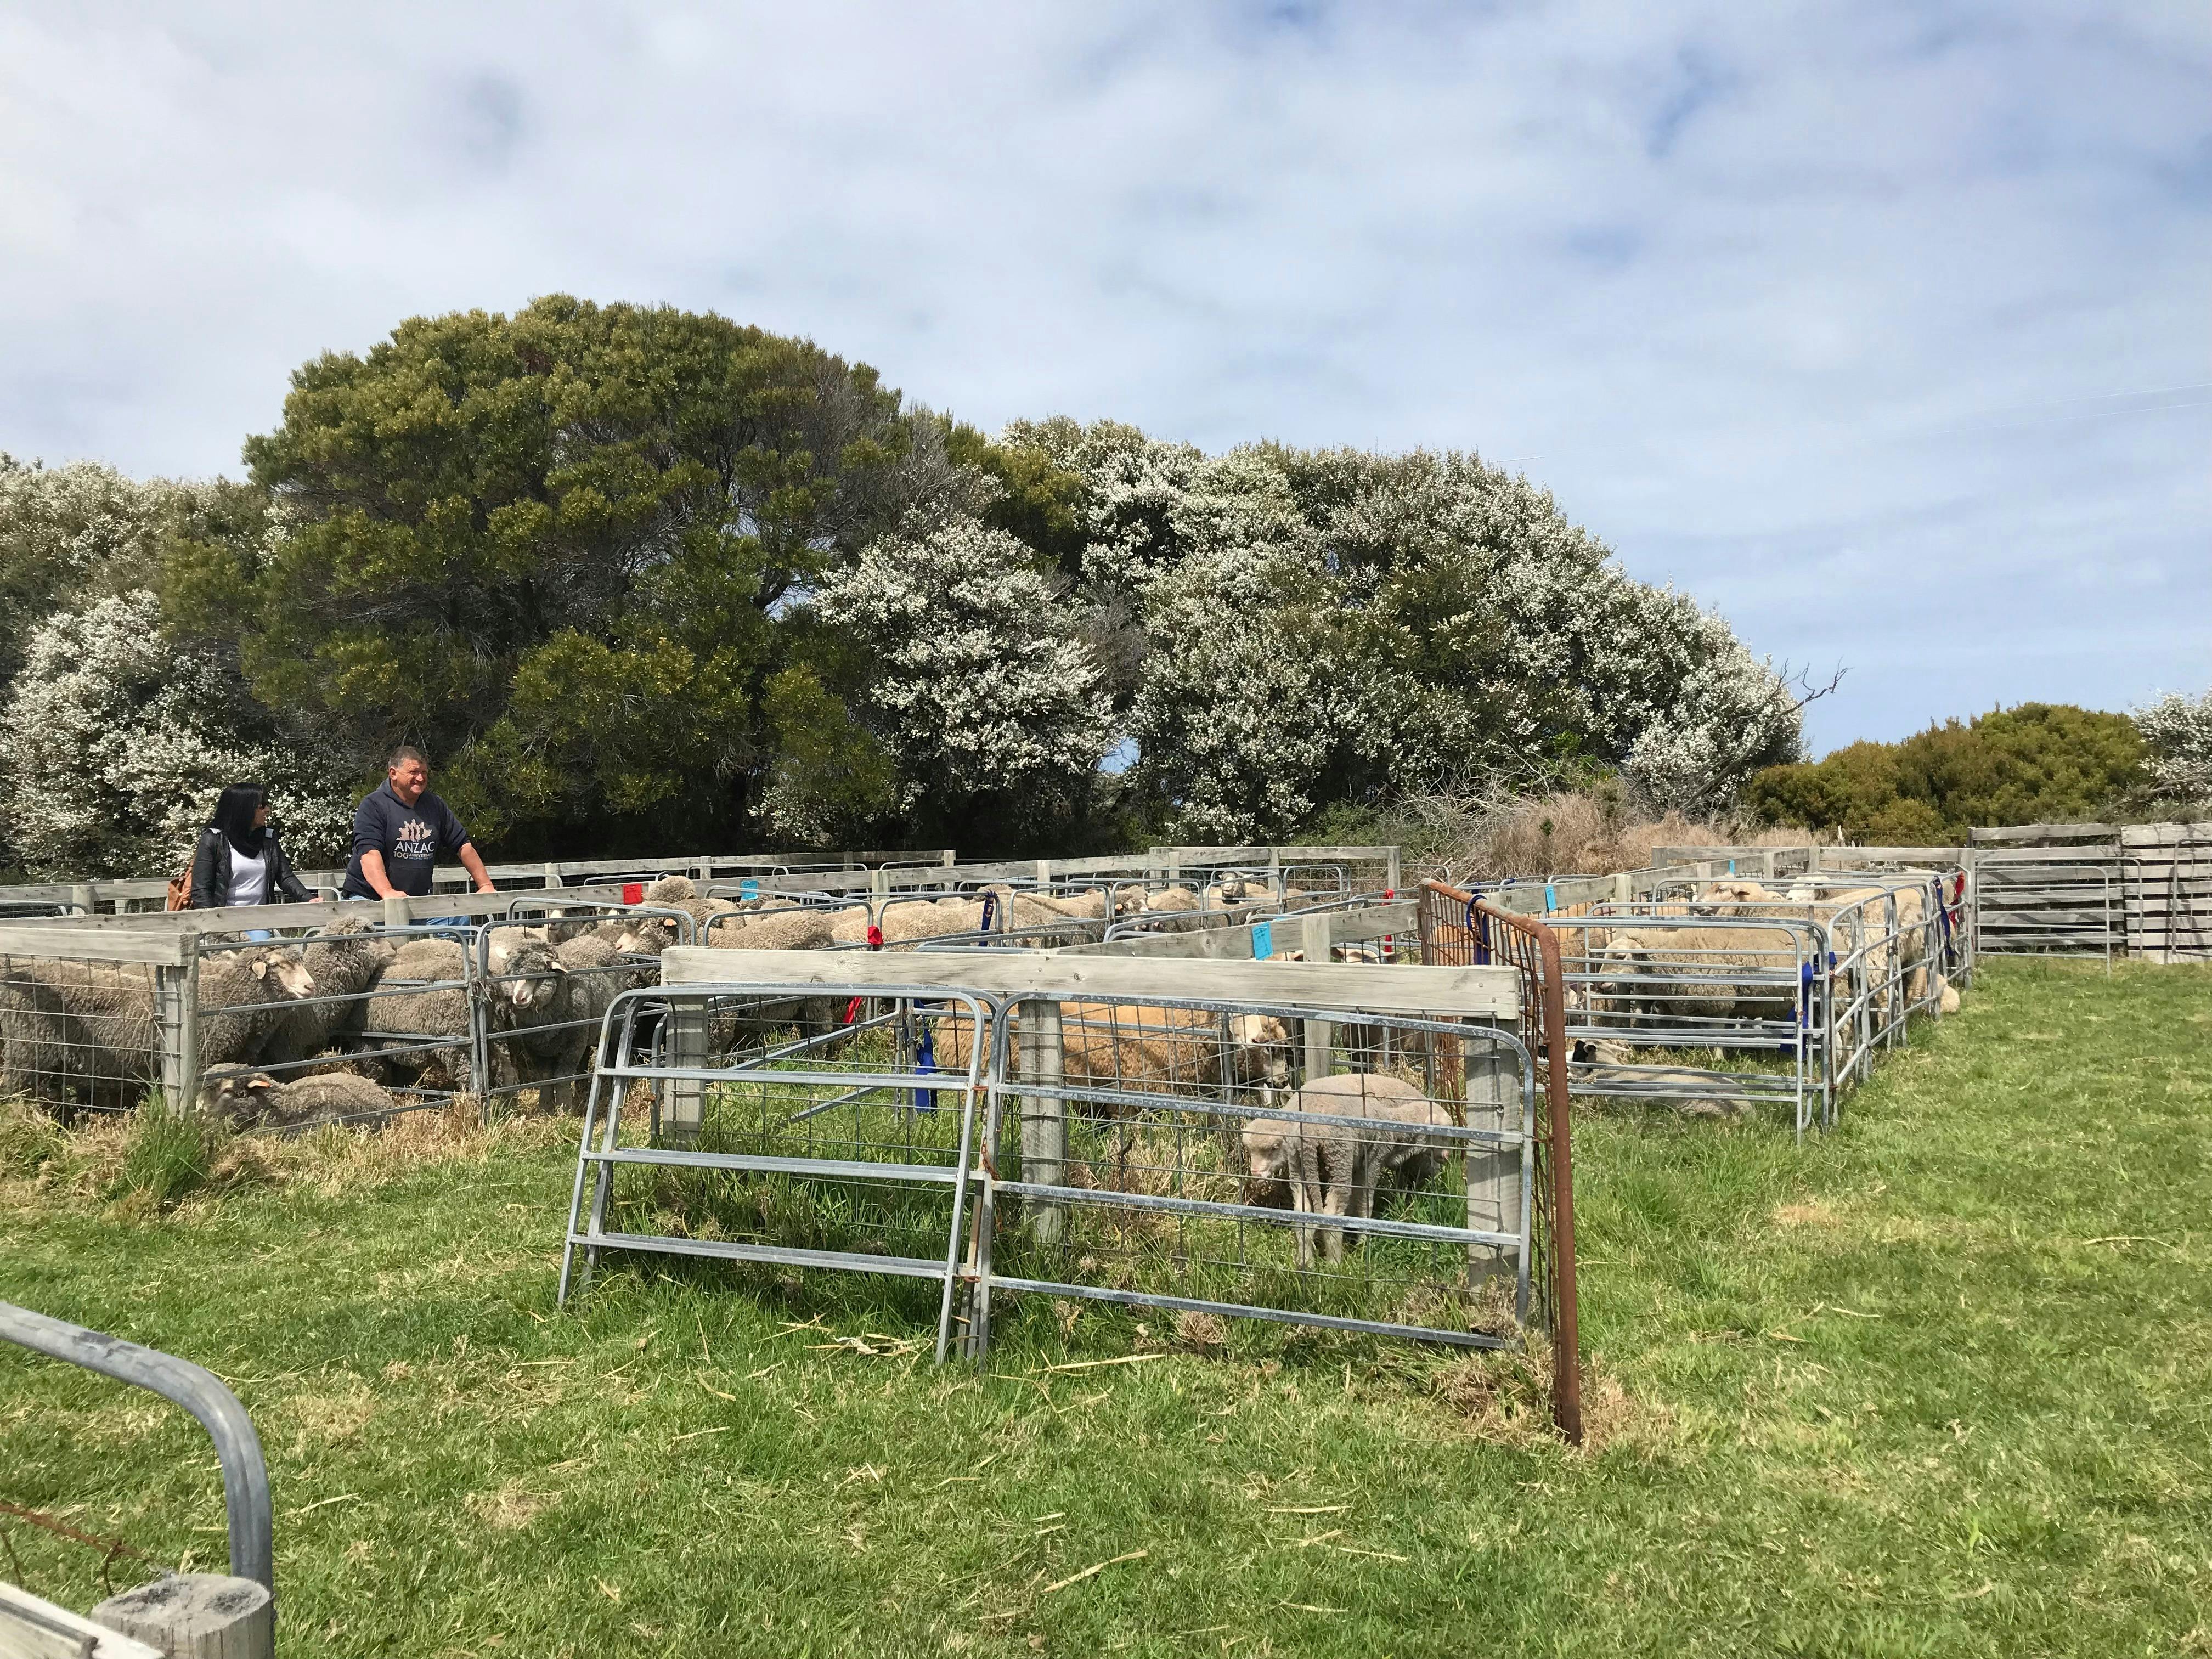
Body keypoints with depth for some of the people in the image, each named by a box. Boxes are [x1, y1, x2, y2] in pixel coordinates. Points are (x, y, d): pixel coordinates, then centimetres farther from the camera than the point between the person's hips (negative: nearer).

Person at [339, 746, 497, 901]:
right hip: (368, 897, -5)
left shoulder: (435, 805, 11)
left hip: (418, 899, 5)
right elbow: (369, 853, -20)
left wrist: (485, 886, 4)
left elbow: (463, 845, 13)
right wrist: (387, 893, -35)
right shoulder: (373, 806, -7)